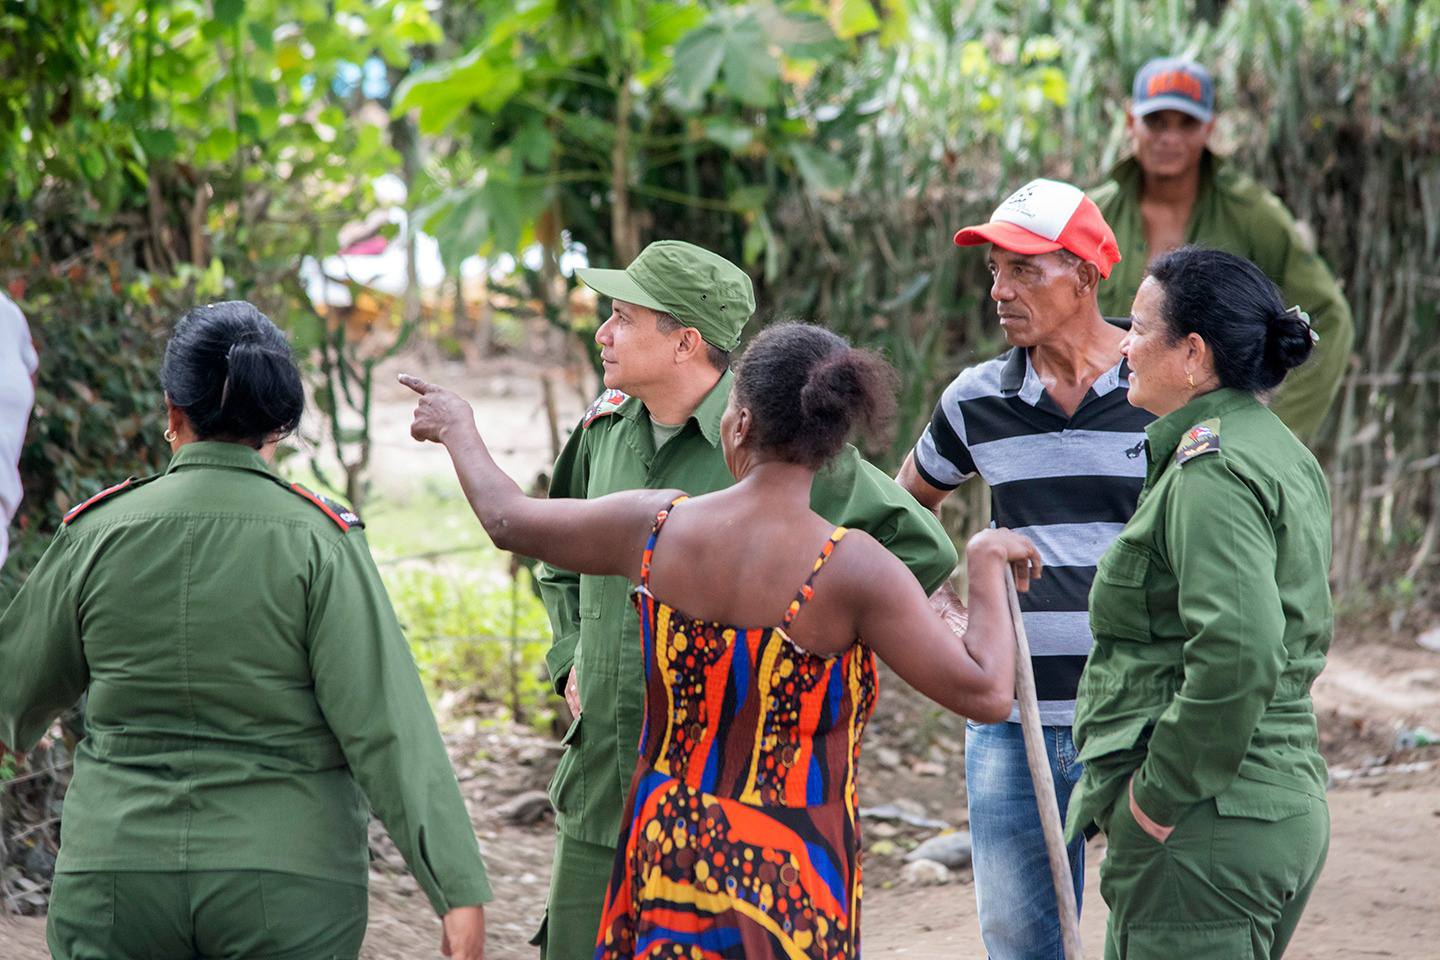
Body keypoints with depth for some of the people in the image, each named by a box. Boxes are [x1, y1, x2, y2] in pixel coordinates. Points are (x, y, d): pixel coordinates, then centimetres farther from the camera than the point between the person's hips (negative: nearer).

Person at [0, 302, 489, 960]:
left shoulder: (97, 533, -1)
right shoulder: (317, 541, -8)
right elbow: (385, 727, -14)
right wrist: (459, 892, -15)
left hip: (117, 874, 1)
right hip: (287, 884, -1)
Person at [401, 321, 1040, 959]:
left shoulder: (655, 526, -7)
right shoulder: (849, 569, -19)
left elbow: (509, 521, 10)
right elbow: (984, 692, -19)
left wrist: (457, 430, 29)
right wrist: (986, 562, -3)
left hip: (664, 851, 4)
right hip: (788, 885, -4)